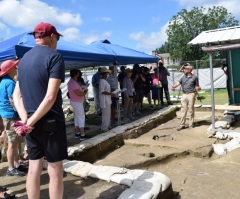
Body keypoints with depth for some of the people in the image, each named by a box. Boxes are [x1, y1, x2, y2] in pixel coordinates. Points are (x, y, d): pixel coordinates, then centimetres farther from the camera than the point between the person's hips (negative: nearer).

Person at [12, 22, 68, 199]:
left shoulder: (24, 59, 12)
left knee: (34, 168, 14)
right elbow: (50, 97, -20)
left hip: (32, 123, 7)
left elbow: (16, 95, 8)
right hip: (50, 121, -7)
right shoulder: (54, 56, -11)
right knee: (55, 170, 4)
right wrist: (31, 122, -13)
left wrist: (25, 119, -4)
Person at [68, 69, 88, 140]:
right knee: (81, 117, -7)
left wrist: (83, 90, 0)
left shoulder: (73, 82, 12)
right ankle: (82, 135, -6)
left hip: (76, 102, 11)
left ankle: (77, 133, 21)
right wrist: (85, 92, -7)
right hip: (77, 102, -11)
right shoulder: (73, 83, -21)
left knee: (77, 117, 14)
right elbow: (78, 93, -26)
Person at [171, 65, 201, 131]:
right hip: (184, 94, 4)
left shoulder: (194, 77, 1)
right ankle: (182, 124, 8)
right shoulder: (183, 77, 11)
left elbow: (197, 86, 4)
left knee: (191, 110, 3)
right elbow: (178, 83, 0)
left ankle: (191, 124, 14)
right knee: (183, 110, 3)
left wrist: (198, 88, -18)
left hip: (191, 94, -3)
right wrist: (173, 86, -17)